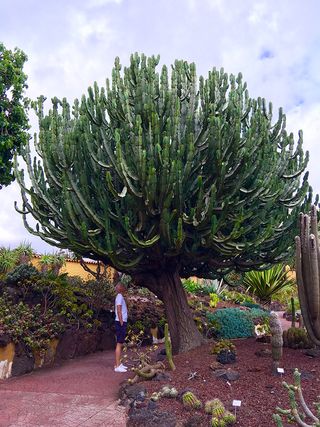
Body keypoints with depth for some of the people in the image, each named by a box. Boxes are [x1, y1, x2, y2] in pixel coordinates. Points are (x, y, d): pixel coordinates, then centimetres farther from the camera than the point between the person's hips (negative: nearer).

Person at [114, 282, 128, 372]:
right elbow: (119, 311, -19)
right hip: (121, 322, -10)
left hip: (122, 322, 10)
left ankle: (118, 364, 20)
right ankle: (117, 366, -5)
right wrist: (121, 323, -20)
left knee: (120, 344, 13)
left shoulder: (120, 297, 17)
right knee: (119, 344, -8)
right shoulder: (119, 297, -12)